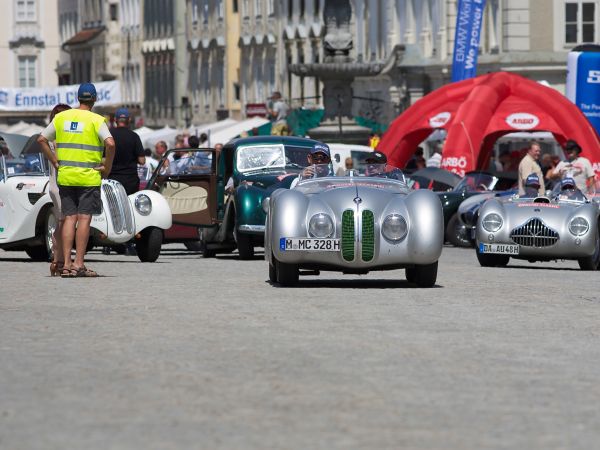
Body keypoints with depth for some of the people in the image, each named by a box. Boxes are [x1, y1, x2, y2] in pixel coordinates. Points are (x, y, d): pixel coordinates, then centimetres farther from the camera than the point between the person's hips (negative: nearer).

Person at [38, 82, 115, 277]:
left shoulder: (61, 117, 7)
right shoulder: (96, 120, -7)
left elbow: (41, 140, 8)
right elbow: (110, 144, -20)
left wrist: (55, 162, 10)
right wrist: (107, 168, -8)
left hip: (65, 176, 4)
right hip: (89, 178, -4)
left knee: (70, 218, 7)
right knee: (84, 218, -2)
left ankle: (66, 264, 2)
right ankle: (79, 264, -6)